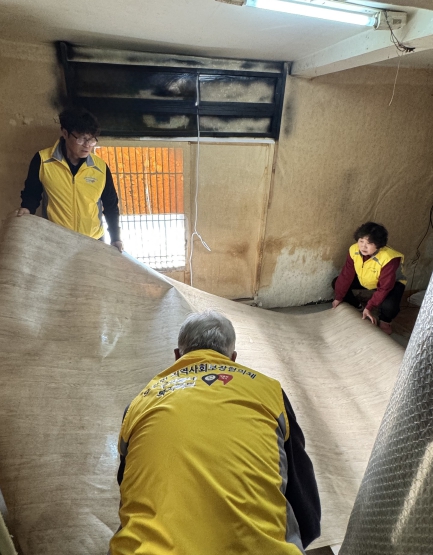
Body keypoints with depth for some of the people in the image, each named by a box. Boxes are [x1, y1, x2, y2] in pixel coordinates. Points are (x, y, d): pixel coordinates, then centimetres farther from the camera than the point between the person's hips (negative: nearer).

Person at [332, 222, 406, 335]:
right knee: (337, 283, -7)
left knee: (388, 305, -35)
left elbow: (384, 288, -32)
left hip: (392, 282, -5)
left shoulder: (389, 259, -39)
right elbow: (346, 275, -15)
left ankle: (385, 321, 3)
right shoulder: (354, 250, -25)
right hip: (365, 279, 6)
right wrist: (339, 298, -11)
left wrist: (369, 307, -32)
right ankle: (356, 307, 16)